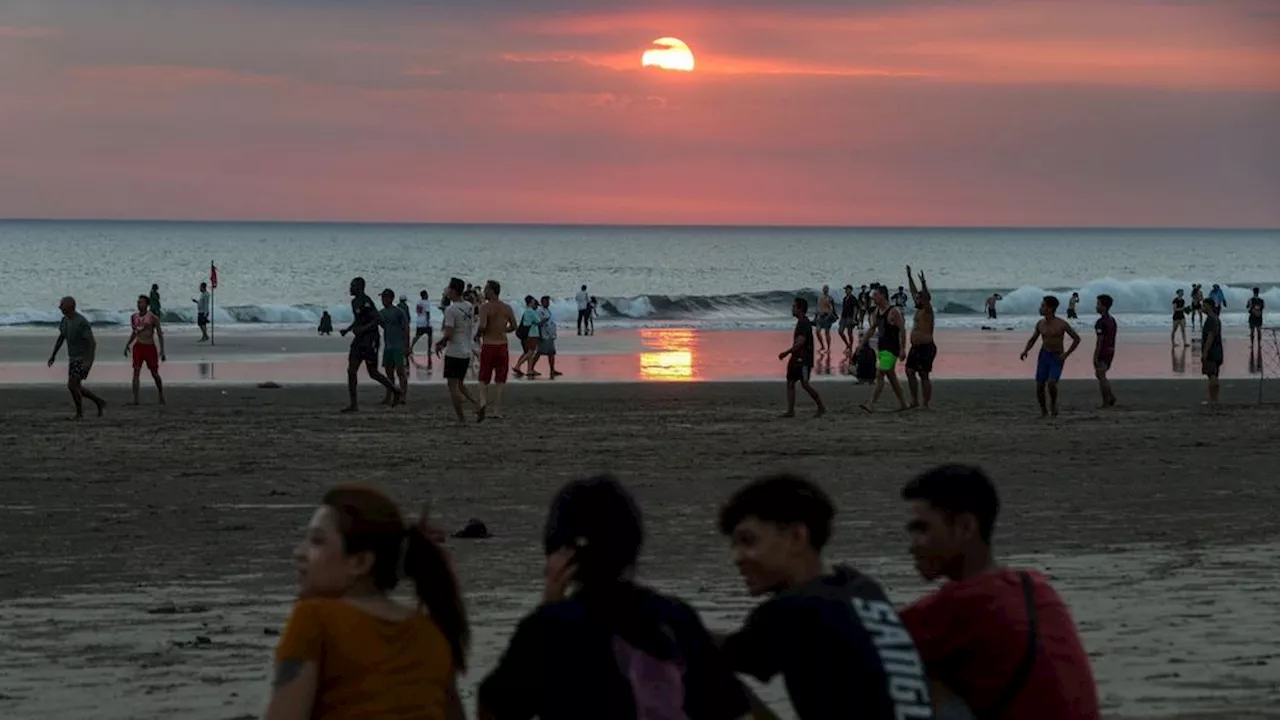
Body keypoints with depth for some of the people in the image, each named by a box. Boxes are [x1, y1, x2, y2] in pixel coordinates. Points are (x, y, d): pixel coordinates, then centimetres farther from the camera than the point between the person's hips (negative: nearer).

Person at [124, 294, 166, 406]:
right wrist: (127, 344, 8)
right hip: (138, 346, 3)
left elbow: (160, 334, -5)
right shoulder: (134, 317, 6)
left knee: (155, 374, 7)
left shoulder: (153, 318, -7)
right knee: (136, 372, -10)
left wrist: (162, 350, -10)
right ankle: (135, 399, -13)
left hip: (150, 347, -3)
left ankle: (161, 396, 29)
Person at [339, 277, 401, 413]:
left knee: (372, 373, -1)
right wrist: (347, 330, 13)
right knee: (351, 371, 0)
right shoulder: (354, 302, 13)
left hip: (370, 341, -9)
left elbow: (378, 319, -22)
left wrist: (362, 329, -27)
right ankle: (353, 404, 1)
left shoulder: (366, 303, -16)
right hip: (359, 340, 9)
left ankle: (395, 391, 19)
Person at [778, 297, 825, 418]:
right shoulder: (801, 322, 16)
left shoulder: (804, 324, -15)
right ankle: (790, 411, 7)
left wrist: (786, 353, -21)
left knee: (805, 384, -11)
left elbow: (800, 342, -23)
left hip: (803, 359, -10)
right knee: (790, 383, 6)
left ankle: (821, 407, -1)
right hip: (797, 358, 10)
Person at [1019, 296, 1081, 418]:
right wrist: (1025, 351, -10)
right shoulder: (1040, 323, 0)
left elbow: (1077, 339, -6)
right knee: (1039, 388, -4)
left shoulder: (1062, 324, -14)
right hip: (1044, 356, 4)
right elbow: (1032, 340, 11)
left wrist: (1066, 354, -14)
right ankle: (1043, 411, 20)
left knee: (1051, 384, -25)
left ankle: (1053, 402, 6)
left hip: (1057, 359, -4)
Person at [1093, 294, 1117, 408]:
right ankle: (1111, 397, 11)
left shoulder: (1101, 322, -18)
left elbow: (1100, 340, -20)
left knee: (1101, 376, -2)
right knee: (1100, 375, 18)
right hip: (1110, 351, 9)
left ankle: (1107, 402, 1)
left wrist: (1095, 357, -18)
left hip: (1102, 352, -9)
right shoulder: (1112, 320, 11)